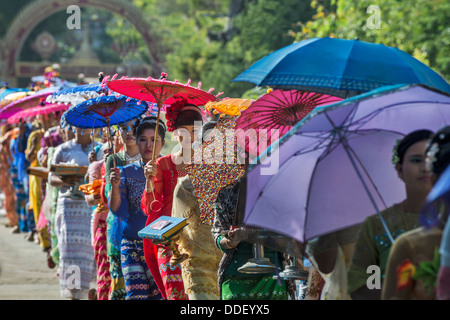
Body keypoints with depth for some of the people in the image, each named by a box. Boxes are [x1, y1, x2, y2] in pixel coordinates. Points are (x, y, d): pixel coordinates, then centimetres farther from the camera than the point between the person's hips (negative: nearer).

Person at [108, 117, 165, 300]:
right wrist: (115, 187, -19)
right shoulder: (127, 172, 9)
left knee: (163, 294, -14)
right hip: (132, 245, 2)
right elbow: (120, 211, 1)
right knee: (136, 294, -7)